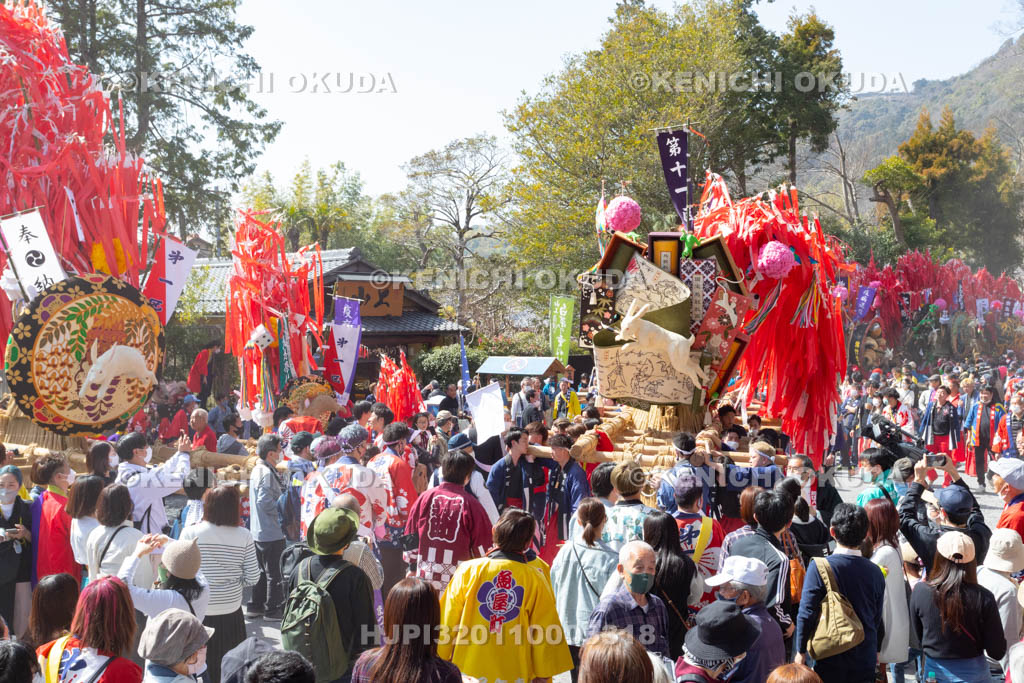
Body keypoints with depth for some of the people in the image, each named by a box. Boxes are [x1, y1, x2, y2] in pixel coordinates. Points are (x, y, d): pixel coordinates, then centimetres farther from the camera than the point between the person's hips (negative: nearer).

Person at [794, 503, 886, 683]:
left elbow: (806, 614, -13)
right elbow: (877, 619, 9)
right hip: (866, 661, 4)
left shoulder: (819, 567, -15)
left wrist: (801, 651, 0)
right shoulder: (875, 572, -2)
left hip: (831, 660, -3)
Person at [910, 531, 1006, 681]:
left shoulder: (920, 591, -16)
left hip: (934, 670, 1)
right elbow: (997, 652, -11)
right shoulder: (983, 597, -19)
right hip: (973, 673, -1)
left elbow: (918, 636, -2)